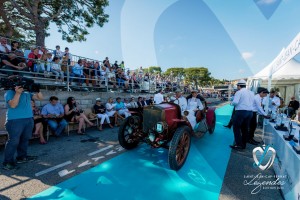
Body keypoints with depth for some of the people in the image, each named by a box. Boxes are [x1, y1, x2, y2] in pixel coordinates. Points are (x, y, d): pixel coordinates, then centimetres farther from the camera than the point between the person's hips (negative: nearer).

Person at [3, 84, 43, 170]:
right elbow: (13, 105, -19)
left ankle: (22, 157, 27)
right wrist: (18, 93, -20)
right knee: (13, 141, -4)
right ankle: (7, 162, 8)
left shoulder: (27, 93, 13)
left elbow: (40, 98, 10)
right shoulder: (9, 93, -4)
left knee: (25, 139, 14)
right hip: (15, 121, -6)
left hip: (29, 119, 7)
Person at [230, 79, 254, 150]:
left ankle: (239, 145, 1)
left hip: (241, 112, -8)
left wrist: (231, 103, 0)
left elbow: (235, 102, -20)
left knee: (236, 128, 1)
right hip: (250, 112, 8)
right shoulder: (251, 93, 14)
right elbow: (252, 102, 15)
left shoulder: (239, 92, -9)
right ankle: (243, 145, 21)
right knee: (245, 128, 13)